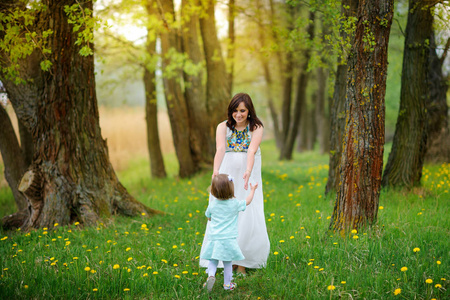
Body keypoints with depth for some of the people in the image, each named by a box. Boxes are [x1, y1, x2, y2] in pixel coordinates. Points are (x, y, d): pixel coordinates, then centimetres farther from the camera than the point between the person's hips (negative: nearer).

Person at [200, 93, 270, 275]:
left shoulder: (256, 128, -1)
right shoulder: (223, 127, 1)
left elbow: (252, 151, -19)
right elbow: (220, 149, -17)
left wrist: (248, 171, -38)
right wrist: (216, 170, -35)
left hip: (248, 178, -1)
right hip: (226, 176, 1)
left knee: (247, 218, -6)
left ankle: (241, 262, 5)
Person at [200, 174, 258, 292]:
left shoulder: (212, 204, -1)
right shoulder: (235, 204, -7)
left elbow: (209, 217, 16)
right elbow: (247, 201, 12)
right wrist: (252, 190, 27)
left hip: (213, 238, 2)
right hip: (228, 239, -1)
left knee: (212, 260, 10)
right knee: (227, 263, 9)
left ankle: (211, 274, -15)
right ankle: (227, 284, 18)